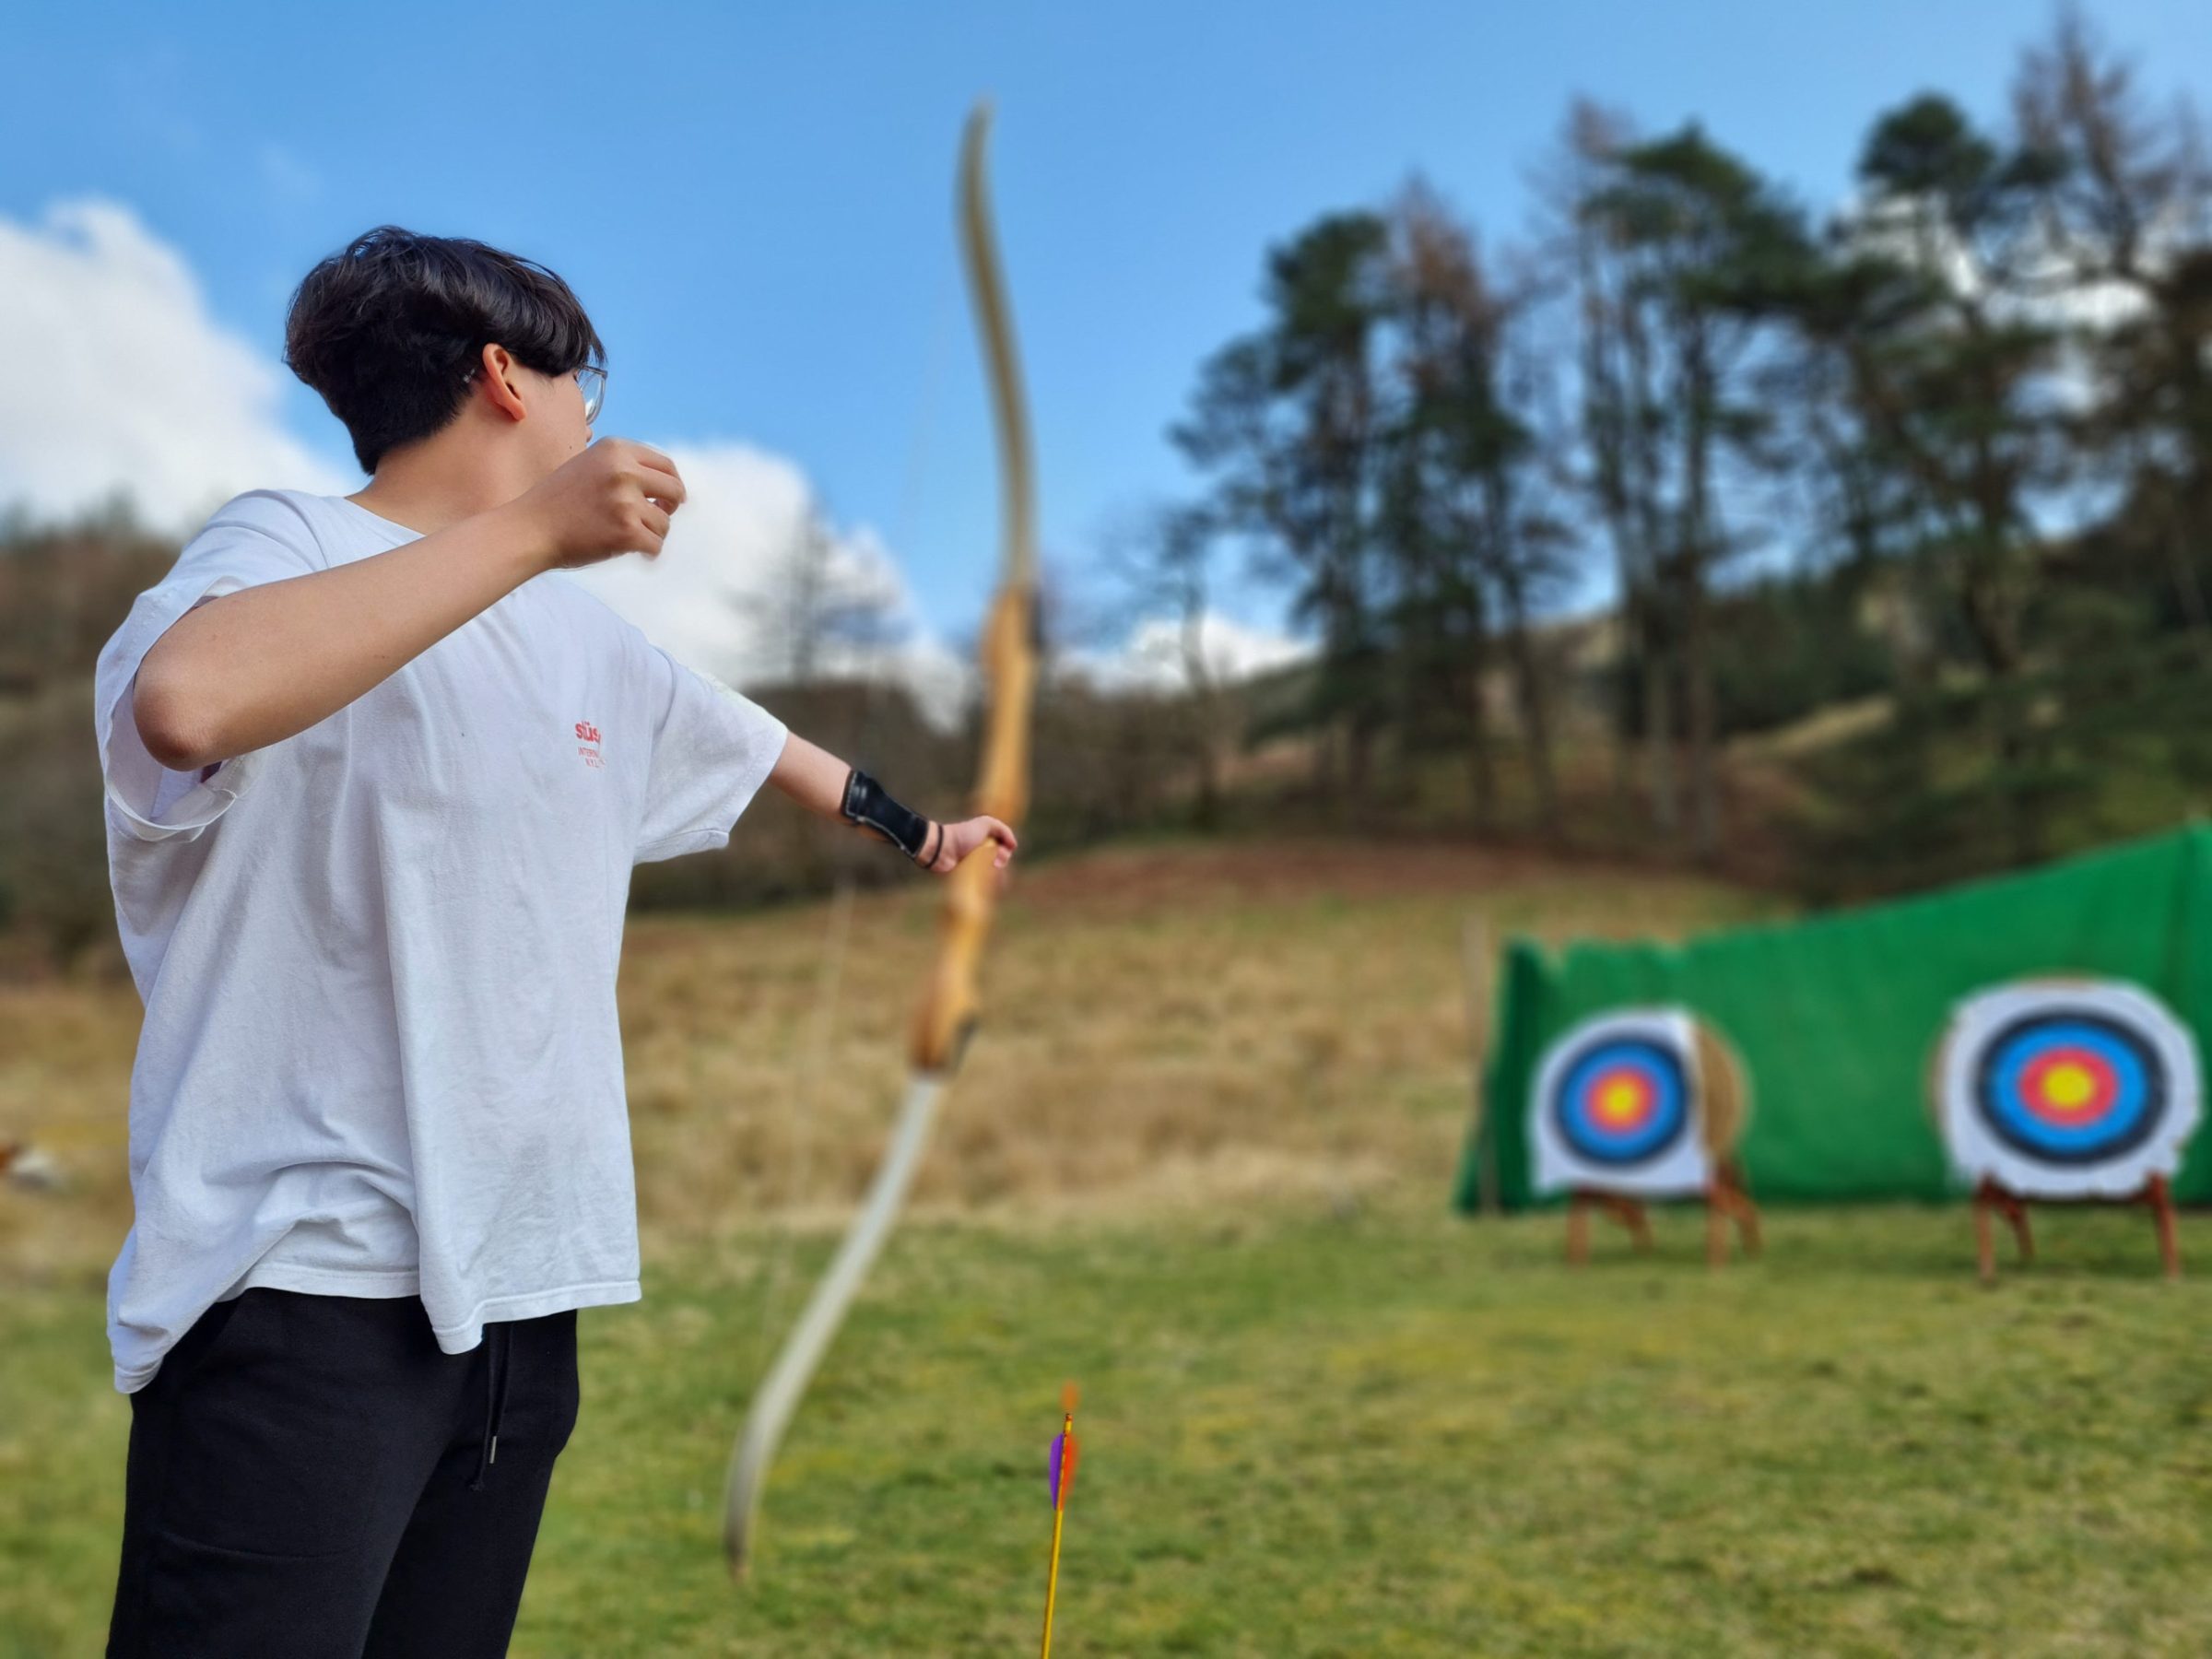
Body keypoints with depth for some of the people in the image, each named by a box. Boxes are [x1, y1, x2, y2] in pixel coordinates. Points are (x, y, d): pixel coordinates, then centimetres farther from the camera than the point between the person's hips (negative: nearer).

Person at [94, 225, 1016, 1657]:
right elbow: (185, 703, -30)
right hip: (311, 1281, -7)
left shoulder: (578, 626, 16)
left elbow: (745, 736, 33)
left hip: (524, 1278, 8)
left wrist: (913, 829, 45)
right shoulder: (285, 542, -7)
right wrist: (535, 529, -27)